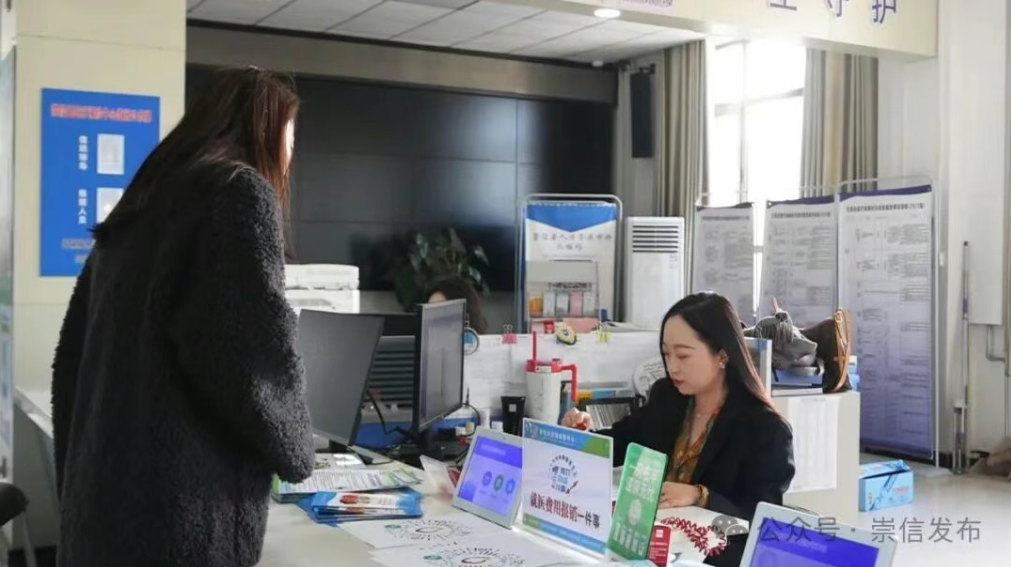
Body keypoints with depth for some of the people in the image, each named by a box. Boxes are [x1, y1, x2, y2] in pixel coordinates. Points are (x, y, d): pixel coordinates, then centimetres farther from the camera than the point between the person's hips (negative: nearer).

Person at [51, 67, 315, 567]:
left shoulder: (138, 206, 16)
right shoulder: (241, 192, -8)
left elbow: (72, 356, 17)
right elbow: (253, 360, -19)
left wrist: (79, 472, 21)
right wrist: (294, 451, -3)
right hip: (180, 513, -8)